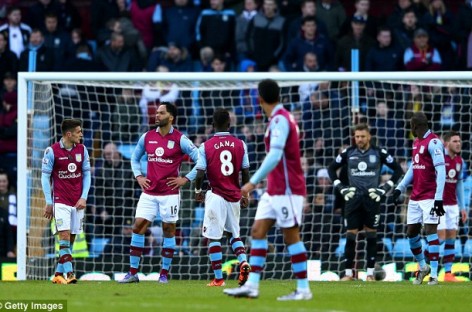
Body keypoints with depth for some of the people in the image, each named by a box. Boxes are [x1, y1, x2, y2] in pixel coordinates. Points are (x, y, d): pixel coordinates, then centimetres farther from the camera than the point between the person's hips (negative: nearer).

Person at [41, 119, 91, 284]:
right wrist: (48, 202, -2)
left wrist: (84, 197, 1)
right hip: (60, 201, -4)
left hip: (78, 202, 4)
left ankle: (59, 274, 13)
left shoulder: (82, 150, 6)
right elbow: (45, 176, 0)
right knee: (64, 236, -15)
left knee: (70, 239, 5)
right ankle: (69, 274, -20)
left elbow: (86, 174, 11)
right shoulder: (52, 151, -6)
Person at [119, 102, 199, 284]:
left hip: (170, 193, -3)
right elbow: (135, 157, 23)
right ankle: (133, 272, 0)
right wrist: (138, 176, 9)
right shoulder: (147, 137, 7)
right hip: (149, 193, 4)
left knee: (168, 230, 2)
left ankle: (164, 274, 11)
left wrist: (186, 179, -8)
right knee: (138, 227, -4)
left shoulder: (180, 139, -5)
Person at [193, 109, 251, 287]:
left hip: (216, 196, -3)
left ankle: (218, 278, 1)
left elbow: (200, 173, -7)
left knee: (213, 237, 3)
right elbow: (245, 173, 3)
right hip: (234, 196, 3)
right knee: (233, 233, 20)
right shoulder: (240, 145, 1)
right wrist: (245, 195, 16)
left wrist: (198, 191, 12)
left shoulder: (206, 147, -6)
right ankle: (243, 261, -5)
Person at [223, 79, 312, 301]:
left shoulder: (280, 120, -17)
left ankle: (303, 289, 1)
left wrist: (254, 182, -29)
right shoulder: (280, 118, 12)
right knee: (258, 230, 3)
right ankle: (252, 285, 0)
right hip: (274, 189, 9)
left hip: (286, 190, -9)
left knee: (291, 236, -5)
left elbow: (275, 155, -28)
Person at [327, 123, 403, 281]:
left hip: (372, 198, -1)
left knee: (371, 235, 1)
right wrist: (341, 187, 6)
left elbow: (398, 170, 6)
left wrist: (385, 188, -1)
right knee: (350, 236, -2)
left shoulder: (379, 153, -1)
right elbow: (332, 168, 17)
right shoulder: (348, 153, 4)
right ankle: (349, 273, 3)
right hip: (353, 199, 1)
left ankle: (370, 273, 6)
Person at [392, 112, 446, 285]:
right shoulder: (417, 142, 14)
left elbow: (441, 171, -18)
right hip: (415, 197, 8)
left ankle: (434, 274, -7)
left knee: (430, 230, -10)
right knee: (411, 232, 9)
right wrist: (400, 188, 18)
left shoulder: (433, 143, -13)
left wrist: (439, 198, -21)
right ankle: (423, 267, 27)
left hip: (430, 197, -8)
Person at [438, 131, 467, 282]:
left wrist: (462, 207, 16)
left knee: (451, 238, 4)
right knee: (440, 237, -9)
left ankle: (448, 273, 6)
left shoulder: (459, 161, 9)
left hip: (452, 205, 6)